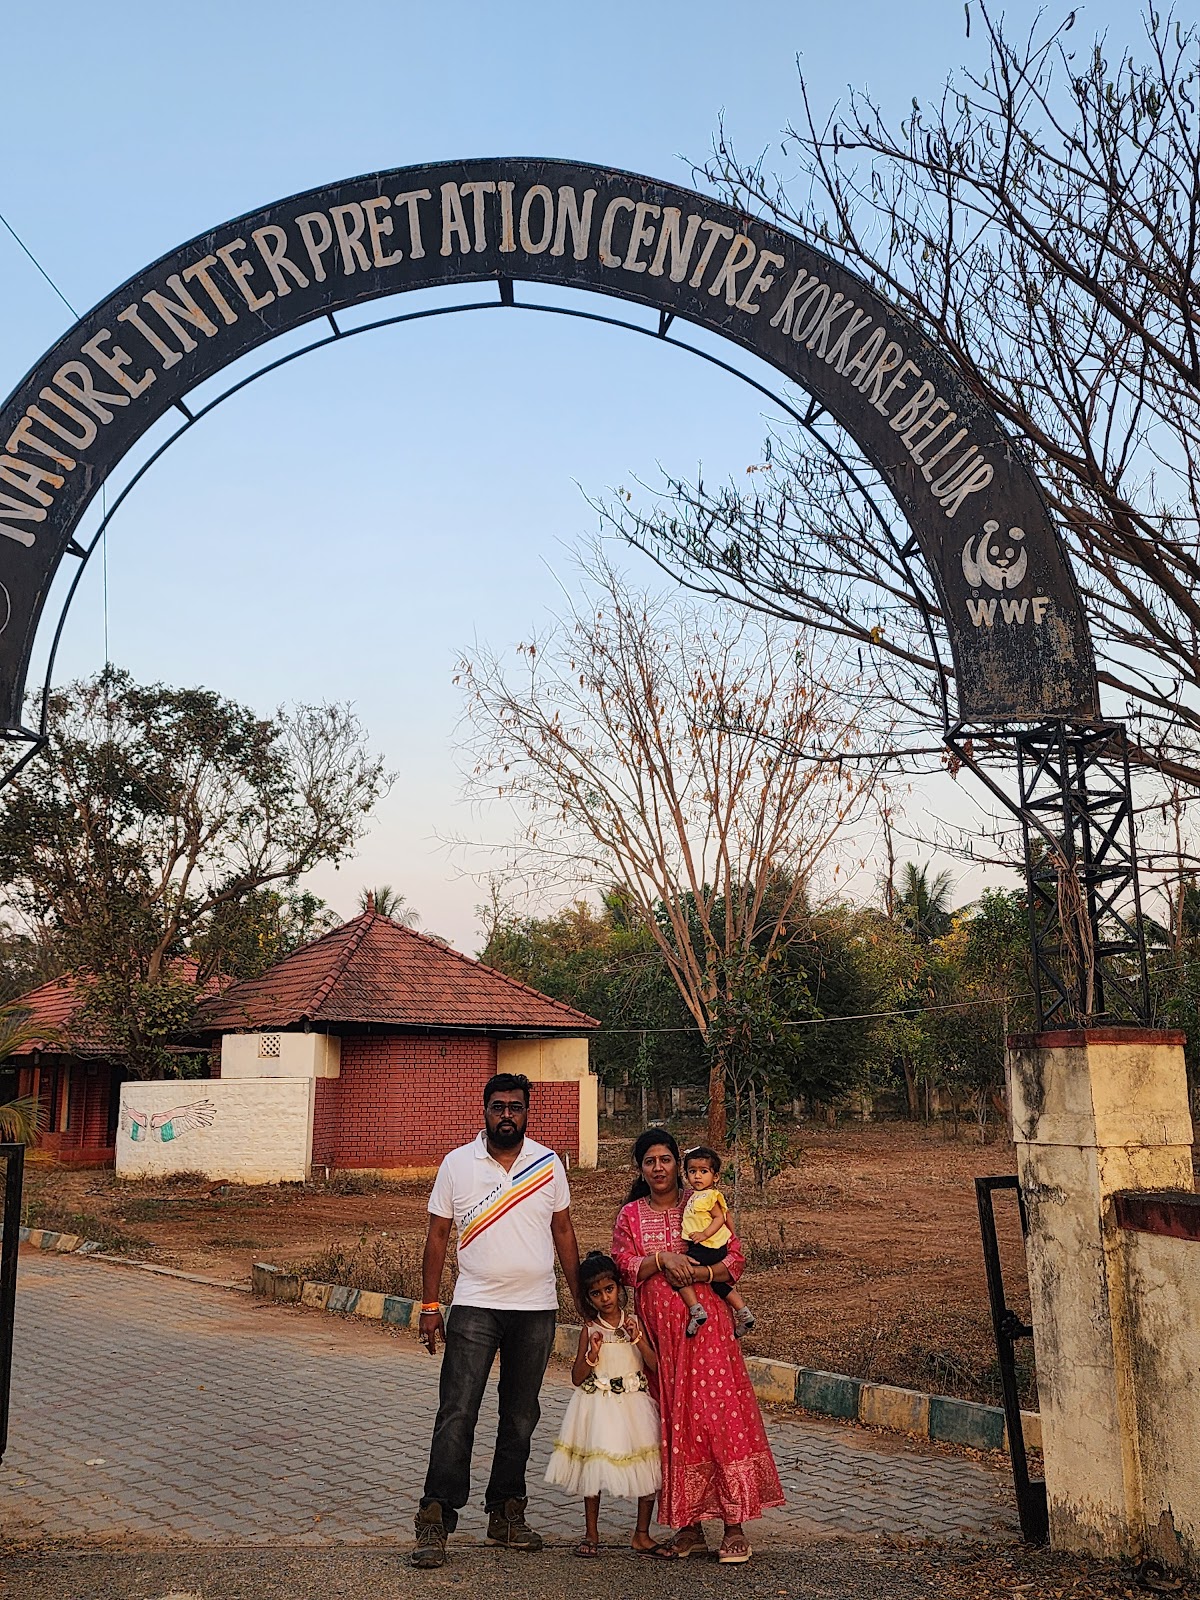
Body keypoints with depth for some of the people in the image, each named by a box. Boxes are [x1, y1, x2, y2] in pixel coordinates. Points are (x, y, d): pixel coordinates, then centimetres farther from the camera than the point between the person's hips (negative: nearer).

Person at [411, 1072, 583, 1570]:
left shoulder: (548, 1164, 2)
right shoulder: (457, 1164, -3)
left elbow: (563, 1231, 9)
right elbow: (438, 1235, 2)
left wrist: (582, 1297, 7)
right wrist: (430, 1305, -2)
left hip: (536, 1310, 2)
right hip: (474, 1308, -2)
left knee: (520, 1417, 11)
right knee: (456, 1415, -6)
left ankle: (507, 1515, 24)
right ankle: (435, 1522, 1)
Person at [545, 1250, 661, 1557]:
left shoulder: (634, 1323, 2)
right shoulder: (590, 1330, -1)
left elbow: (655, 1366, -3)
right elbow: (577, 1378, -1)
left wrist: (639, 1340, -16)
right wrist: (592, 1354, -17)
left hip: (634, 1404, 1)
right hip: (598, 1405, -1)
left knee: (648, 1468, 0)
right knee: (594, 1466, 1)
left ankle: (642, 1534, 16)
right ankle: (591, 1534, 19)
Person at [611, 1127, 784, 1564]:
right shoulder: (630, 1215, 10)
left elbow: (735, 1259, 0)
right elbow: (622, 1266, -1)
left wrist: (697, 1274, -16)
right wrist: (661, 1259, -16)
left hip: (705, 1326, -3)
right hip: (658, 1332, 3)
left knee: (719, 1416, -7)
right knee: (673, 1425, 5)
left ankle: (735, 1528, 0)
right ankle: (689, 1528, 15)